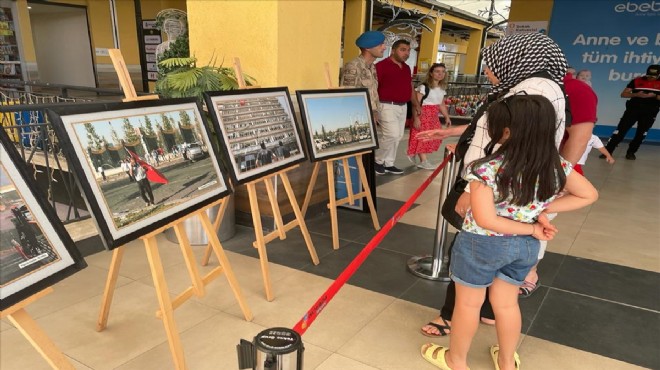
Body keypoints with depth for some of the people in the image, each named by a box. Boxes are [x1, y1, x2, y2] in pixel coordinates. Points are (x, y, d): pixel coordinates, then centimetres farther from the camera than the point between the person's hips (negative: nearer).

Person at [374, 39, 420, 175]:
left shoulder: (406, 68, 14)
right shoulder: (382, 65, -11)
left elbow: (410, 88, 22)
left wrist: (416, 105, 14)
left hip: (402, 107, 8)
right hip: (387, 106, -8)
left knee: (397, 137, 10)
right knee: (392, 135, -14)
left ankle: (388, 164, 21)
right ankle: (377, 160, 6)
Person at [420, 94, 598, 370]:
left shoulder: (486, 169, -26)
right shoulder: (556, 165, -9)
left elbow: (485, 220, -28)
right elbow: (589, 195, 3)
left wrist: (531, 229, -16)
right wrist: (542, 210, -2)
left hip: (482, 244, -5)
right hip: (525, 246, 5)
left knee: (467, 303, 15)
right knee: (506, 303, 23)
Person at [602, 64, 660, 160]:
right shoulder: (637, 81, 1)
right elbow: (623, 94, 1)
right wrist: (636, 94, -16)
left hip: (649, 113, 1)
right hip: (633, 109, -1)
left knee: (641, 134, 7)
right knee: (620, 131, -8)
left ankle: (631, 152, 21)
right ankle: (608, 151, -8)